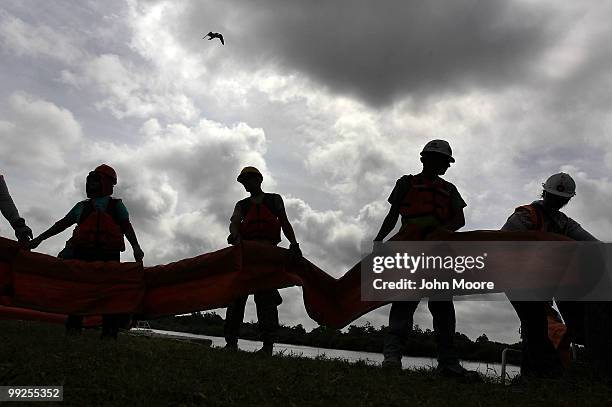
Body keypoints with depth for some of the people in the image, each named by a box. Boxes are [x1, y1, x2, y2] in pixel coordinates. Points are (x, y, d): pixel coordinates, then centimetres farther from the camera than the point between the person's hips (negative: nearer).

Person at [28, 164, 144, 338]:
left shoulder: (116, 205, 16)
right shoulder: (82, 206, 26)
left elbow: (127, 227, 6)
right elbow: (63, 223, 27)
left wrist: (136, 247, -9)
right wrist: (39, 238, 23)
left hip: (108, 254, -3)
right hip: (82, 254, 3)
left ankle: (109, 331, -7)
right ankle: (73, 326, 3)